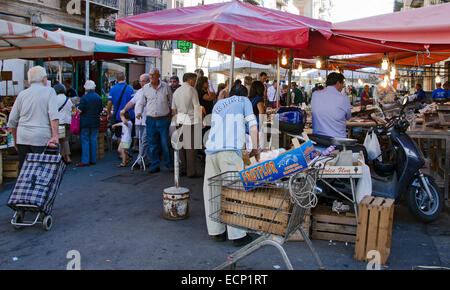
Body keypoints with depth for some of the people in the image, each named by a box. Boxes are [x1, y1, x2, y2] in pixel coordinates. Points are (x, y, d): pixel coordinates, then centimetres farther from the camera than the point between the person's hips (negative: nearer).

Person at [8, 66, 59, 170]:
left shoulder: (22, 94, 11)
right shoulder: (49, 91, 1)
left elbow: (12, 121, 12)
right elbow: (54, 116, -13)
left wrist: (15, 140, 23)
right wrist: (55, 136, -16)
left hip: (22, 139, 4)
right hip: (41, 139, -4)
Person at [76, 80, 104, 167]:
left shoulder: (84, 97, -11)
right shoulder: (99, 97, 3)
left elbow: (81, 110, -12)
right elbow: (101, 109, 7)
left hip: (86, 122, -4)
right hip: (95, 122, 4)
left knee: (85, 140, 0)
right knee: (93, 140, 9)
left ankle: (85, 161, -2)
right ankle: (93, 160, 12)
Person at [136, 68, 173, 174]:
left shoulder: (166, 87, 3)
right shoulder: (145, 88, 7)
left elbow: (171, 101, 11)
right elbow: (141, 102, 15)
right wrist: (139, 112, -2)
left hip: (164, 119, -2)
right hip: (151, 120, 2)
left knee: (165, 143, -2)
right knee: (152, 144, 5)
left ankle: (169, 164, 13)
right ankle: (155, 166, 15)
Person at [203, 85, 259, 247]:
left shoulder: (218, 104, 30)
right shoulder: (244, 101, 17)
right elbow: (253, 127, 9)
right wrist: (255, 148, 21)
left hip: (211, 150, 5)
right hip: (230, 150, -5)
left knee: (211, 190, 10)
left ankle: (216, 232, 14)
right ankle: (237, 235, -2)